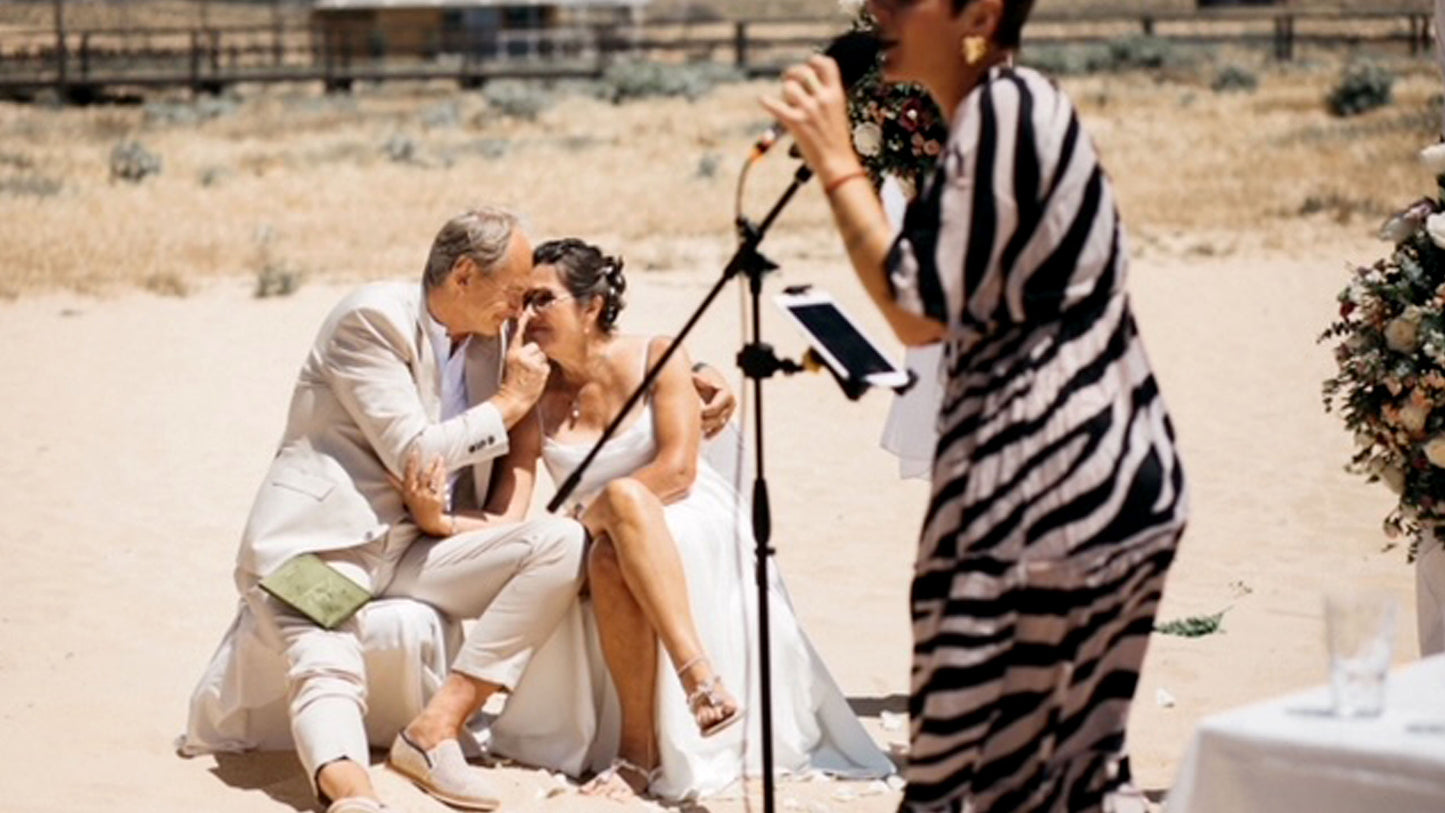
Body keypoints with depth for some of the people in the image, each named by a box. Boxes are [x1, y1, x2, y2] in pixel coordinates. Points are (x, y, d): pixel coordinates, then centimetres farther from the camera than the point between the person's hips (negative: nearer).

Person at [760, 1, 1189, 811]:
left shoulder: (1003, 107, -13)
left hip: (1053, 484, -10)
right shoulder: (1019, 107, 16)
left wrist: (836, 156, -11)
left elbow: (921, 307, -18)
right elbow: (952, 315, 17)